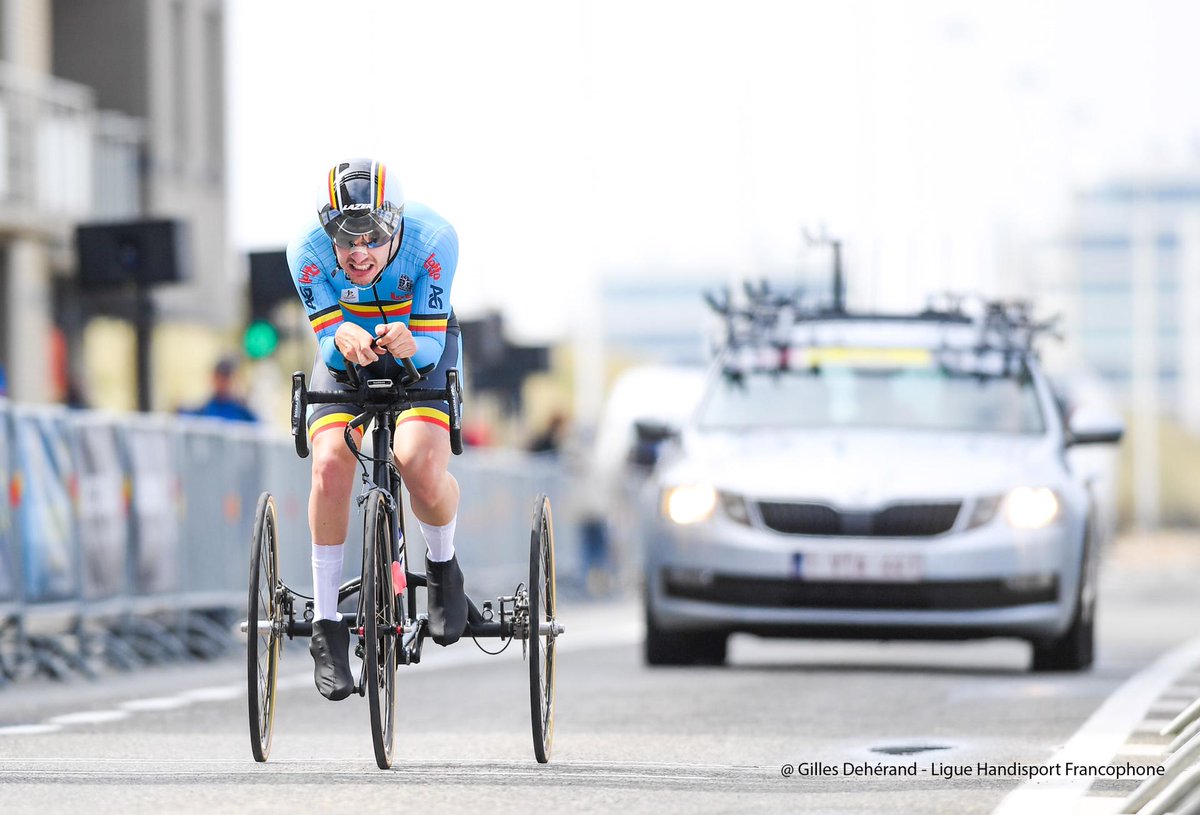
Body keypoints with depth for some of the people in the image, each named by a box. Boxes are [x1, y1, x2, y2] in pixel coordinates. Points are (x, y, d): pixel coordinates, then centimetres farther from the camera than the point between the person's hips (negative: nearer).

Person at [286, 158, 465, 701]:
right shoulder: (308, 250, -29)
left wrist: (410, 345, -51)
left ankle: (443, 568, 3)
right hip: (347, 351, 1)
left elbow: (431, 342, -27)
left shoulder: (433, 240, -32)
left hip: (423, 346, -1)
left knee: (420, 463, -28)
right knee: (330, 465, -23)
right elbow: (328, 344, -23)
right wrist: (342, 341, -48)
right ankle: (326, 627, -10)